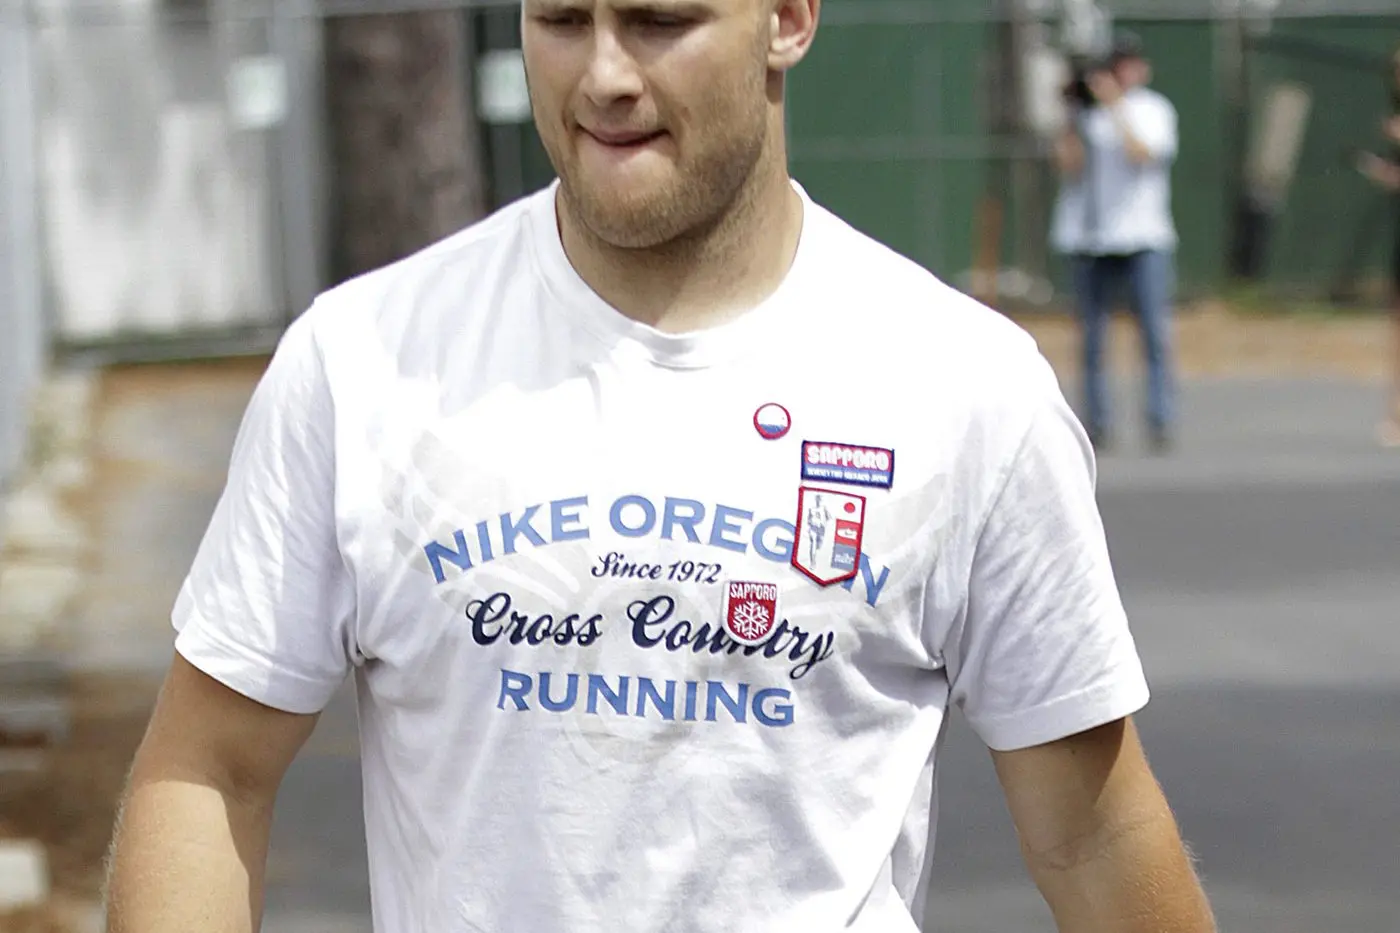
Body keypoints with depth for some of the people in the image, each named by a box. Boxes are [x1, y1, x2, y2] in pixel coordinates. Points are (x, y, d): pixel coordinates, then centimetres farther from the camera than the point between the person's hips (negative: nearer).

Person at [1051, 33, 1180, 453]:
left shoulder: (1155, 109, 7)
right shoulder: (1084, 112, 11)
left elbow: (1142, 154, -11)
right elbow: (1067, 166, 0)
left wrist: (1115, 105, -14)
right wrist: (1075, 115, -6)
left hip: (1144, 234, -2)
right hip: (1088, 236, 2)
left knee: (1156, 332, -10)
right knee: (1092, 337, 2)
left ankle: (1161, 420, -12)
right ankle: (1097, 423, 6)